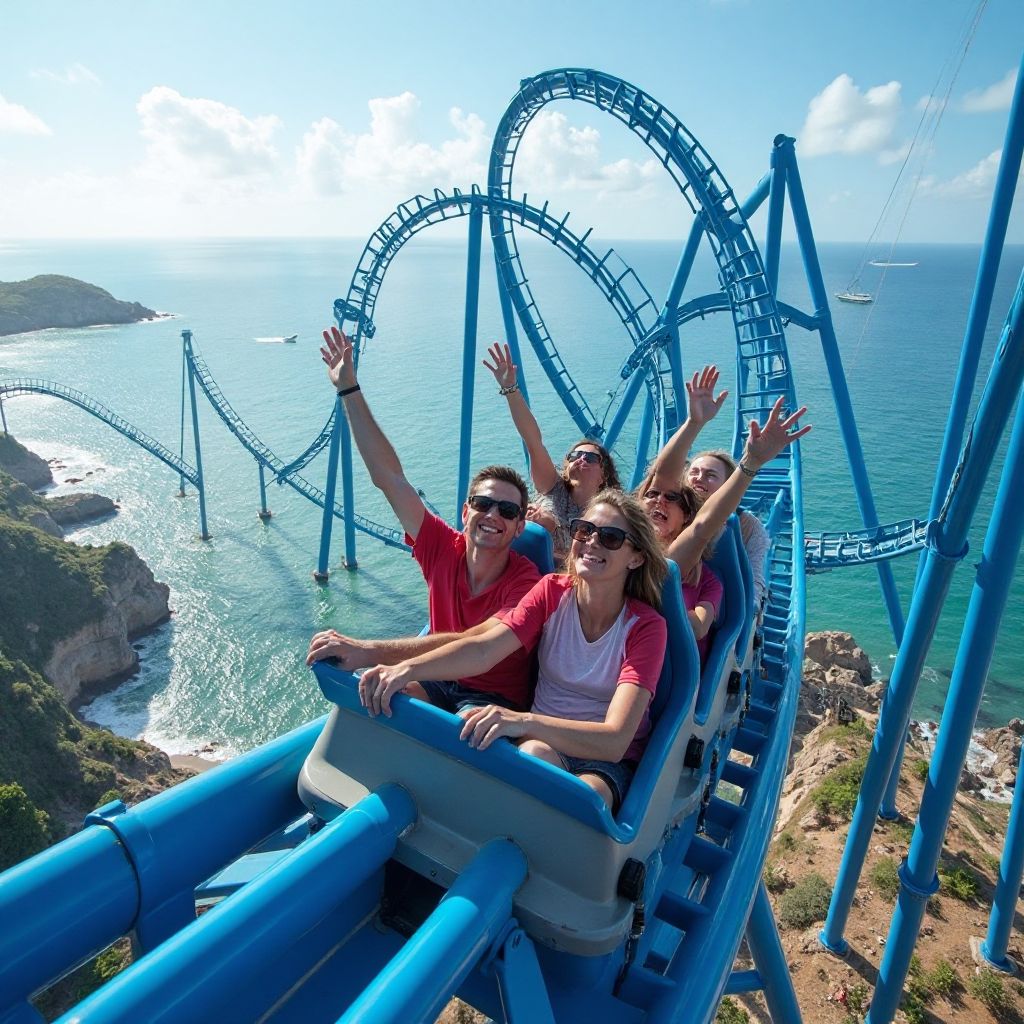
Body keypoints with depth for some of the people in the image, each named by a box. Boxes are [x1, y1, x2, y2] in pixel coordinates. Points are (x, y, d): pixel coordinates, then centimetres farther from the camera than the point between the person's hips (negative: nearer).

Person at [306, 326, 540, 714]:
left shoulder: (524, 580, -22)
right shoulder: (444, 548, -8)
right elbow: (388, 477, -7)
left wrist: (370, 650, -45)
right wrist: (349, 390, -7)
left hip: (495, 698, -4)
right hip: (438, 681, 5)